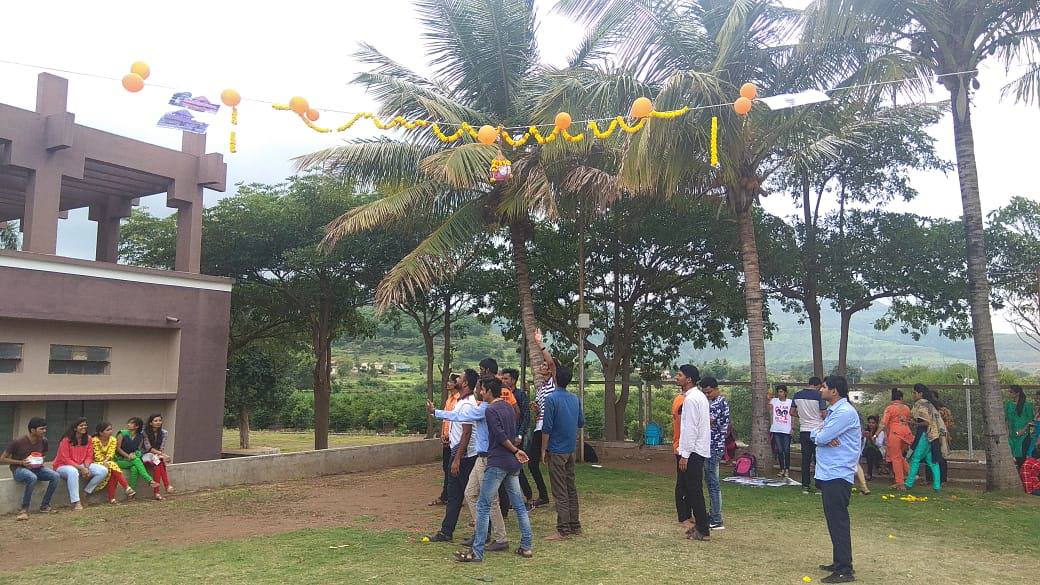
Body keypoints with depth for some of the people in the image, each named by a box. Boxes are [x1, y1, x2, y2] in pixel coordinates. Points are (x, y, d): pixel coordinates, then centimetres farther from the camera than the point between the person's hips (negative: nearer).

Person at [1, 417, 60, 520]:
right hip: (19, 470, -5)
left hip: (36, 469, 5)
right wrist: (21, 462, -20)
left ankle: (44, 506, -10)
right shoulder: (18, 442, -16)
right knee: (32, 478, -39)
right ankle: (24, 509, -27)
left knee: (55, 476, -22)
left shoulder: (43, 441, -1)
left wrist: (41, 461, -3)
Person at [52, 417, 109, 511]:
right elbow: (65, 459, -17)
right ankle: (76, 502, -38)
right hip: (63, 466, -6)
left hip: (82, 465, 6)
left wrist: (86, 467, -16)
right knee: (73, 471, -42)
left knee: (103, 471, -14)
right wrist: (81, 468, -24)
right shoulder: (66, 440, -15)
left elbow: (89, 456, 4)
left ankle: (85, 493, -1)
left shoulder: (88, 438, 1)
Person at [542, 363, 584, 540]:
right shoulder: (575, 399, 6)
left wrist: (543, 450, -7)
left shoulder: (551, 399, -15)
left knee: (560, 491, -3)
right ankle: (575, 526, 19)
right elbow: (581, 423, 14)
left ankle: (563, 530, -2)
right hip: (571, 449, 7)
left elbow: (546, 428, -15)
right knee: (571, 488, 14)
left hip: (557, 450, -7)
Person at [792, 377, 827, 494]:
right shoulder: (819, 395, -11)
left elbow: (792, 412, 8)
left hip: (803, 430, 4)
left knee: (805, 459, 8)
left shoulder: (797, 395, 3)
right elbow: (824, 414, -11)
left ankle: (805, 486, 8)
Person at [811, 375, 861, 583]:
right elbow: (815, 435, 12)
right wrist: (823, 435, -10)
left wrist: (821, 434, 2)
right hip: (828, 473, 10)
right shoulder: (832, 411, 18)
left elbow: (821, 437, -20)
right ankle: (839, 563, 26)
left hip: (837, 475, -10)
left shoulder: (845, 412, -16)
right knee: (834, 520, 16)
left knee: (838, 522, -7)